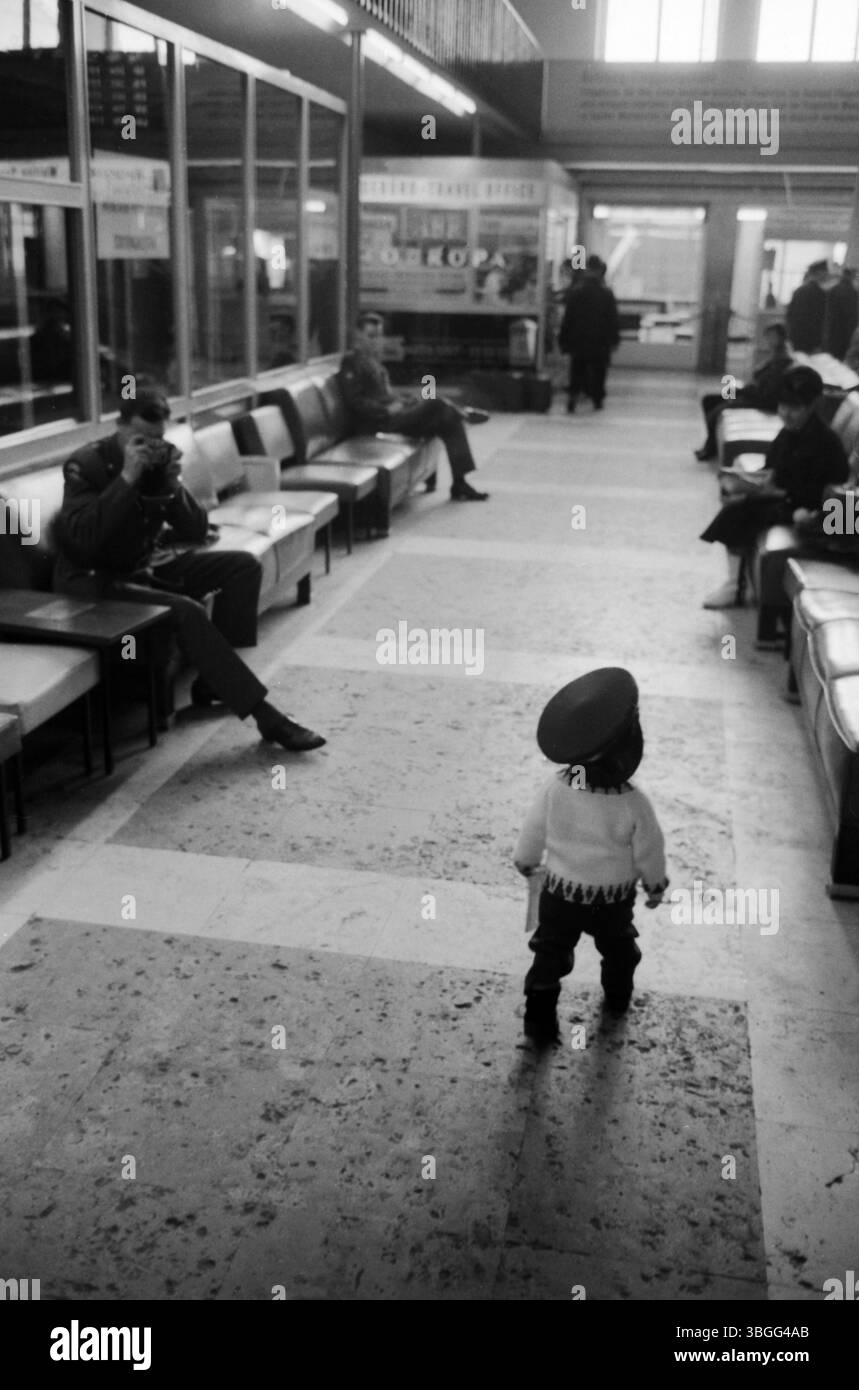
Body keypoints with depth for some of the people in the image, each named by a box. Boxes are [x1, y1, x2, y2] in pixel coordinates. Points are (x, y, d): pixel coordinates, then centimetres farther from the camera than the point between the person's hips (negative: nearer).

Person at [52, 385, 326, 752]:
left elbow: (195, 533, -1)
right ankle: (264, 714, -28)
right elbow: (84, 538, -32)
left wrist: (173, 486, -19)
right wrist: (127, 477, -32)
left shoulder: (161, 459, 0)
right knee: (186, 611, -32)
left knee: (244, 565, -5)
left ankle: (214, 680, -1)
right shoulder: (85, 465, -16)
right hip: (96, 578, -7)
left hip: (146, 563, 8)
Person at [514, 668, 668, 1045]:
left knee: (550, 953, 18)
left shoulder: (555, 789, -24)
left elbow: (532, 833, -9)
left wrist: (526, 862, 13)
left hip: (560, 893, 0)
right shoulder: (633, 805, -29)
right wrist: (656, 886, 7)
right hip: (614, 899, 0)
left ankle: (539, 1016, 19)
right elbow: (649, 853, -14)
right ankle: (618, 998, 51)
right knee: (618, 947, 29)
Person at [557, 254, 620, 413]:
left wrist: (563, 339, 3)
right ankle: (597, 399, 12)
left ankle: (573, 394, -8)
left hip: (578, 340, 1)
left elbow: (568, 317, -2)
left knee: (577, 370, 10)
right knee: (598, 370, 10)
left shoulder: (576, 291, -5)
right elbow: (612, 318, -4)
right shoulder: (606, 293, -7)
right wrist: (614, 339, 4)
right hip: (600, 340, -1)